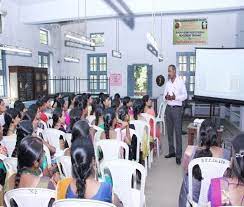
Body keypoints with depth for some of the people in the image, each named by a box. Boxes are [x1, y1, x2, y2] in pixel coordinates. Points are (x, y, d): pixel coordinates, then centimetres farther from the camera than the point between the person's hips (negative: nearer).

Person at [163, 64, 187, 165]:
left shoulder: (180, 82, -6)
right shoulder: (168, 83, 11)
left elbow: (185, 95, -7)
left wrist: (175, 97, -21)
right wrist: (166, 97, -9)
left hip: (176, 108, -6)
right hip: (168, 107, 6)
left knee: (178, 132, -5)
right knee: (169, 131, 11)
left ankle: (178, 155, 1)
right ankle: (171, 151, 23)